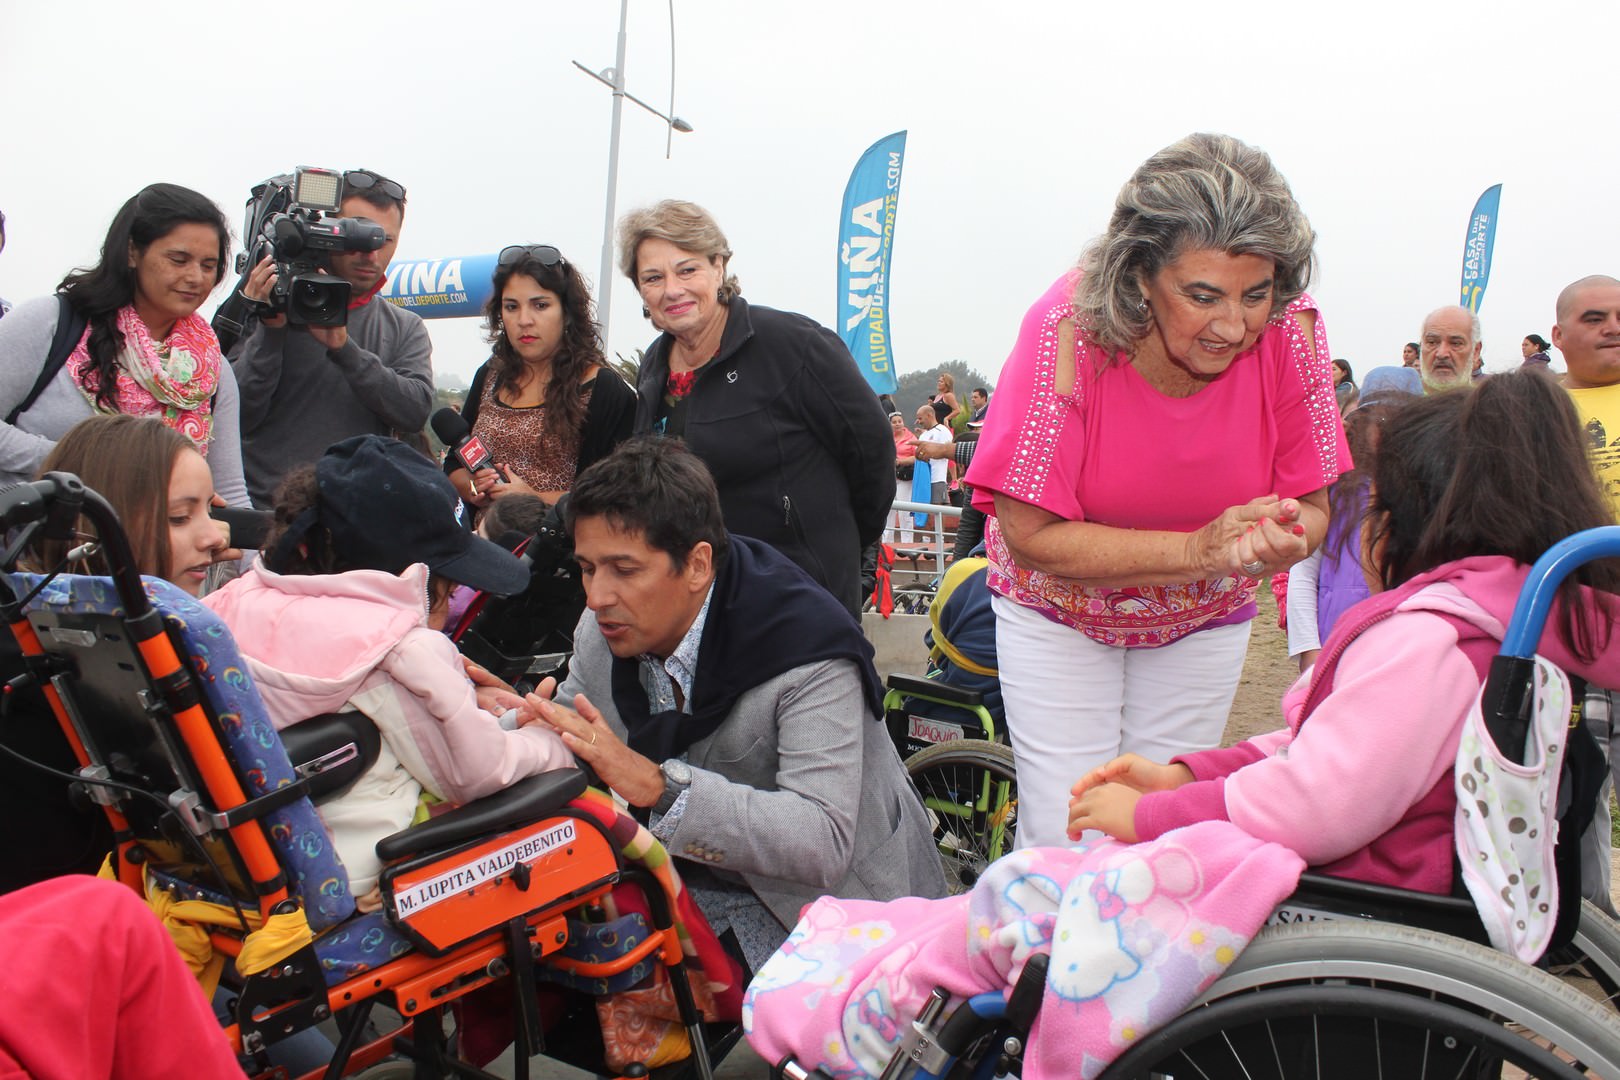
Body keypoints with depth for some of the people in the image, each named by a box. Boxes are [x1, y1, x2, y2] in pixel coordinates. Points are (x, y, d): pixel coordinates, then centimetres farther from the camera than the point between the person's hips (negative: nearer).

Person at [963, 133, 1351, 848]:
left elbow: (1310, 505, -12)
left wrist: (1282, 541, -36)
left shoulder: (1290, 329, -22)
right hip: (1059, 608, -2)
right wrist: (1199, 549, -37)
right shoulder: (1070, 330, -30)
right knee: (1066, 840, -5)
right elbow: (1031, 533, -29)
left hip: (1206, 619, 3)